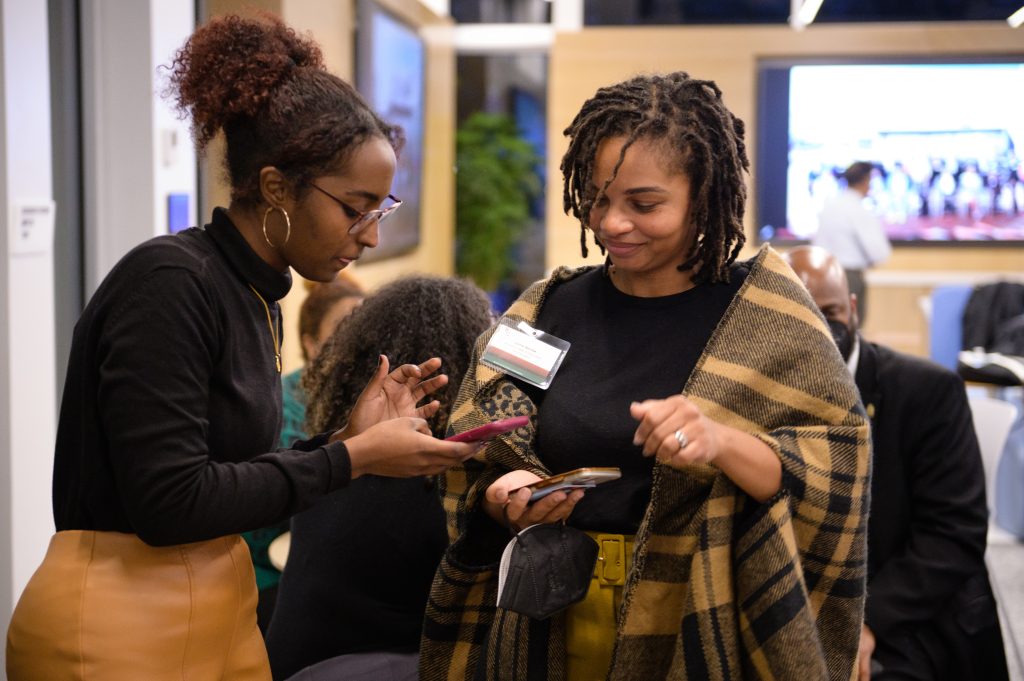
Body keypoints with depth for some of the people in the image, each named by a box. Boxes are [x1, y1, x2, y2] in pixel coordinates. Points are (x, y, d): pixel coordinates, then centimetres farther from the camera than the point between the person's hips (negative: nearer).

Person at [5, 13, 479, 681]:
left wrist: (349, 437, -1)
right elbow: (168, 501, -22)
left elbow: (229, 482, 11)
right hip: (122, 626, -8)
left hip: (216, 613, 8)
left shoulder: (257, 299, 7)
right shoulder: (167, 282, -18)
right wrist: (352, 459, -16)